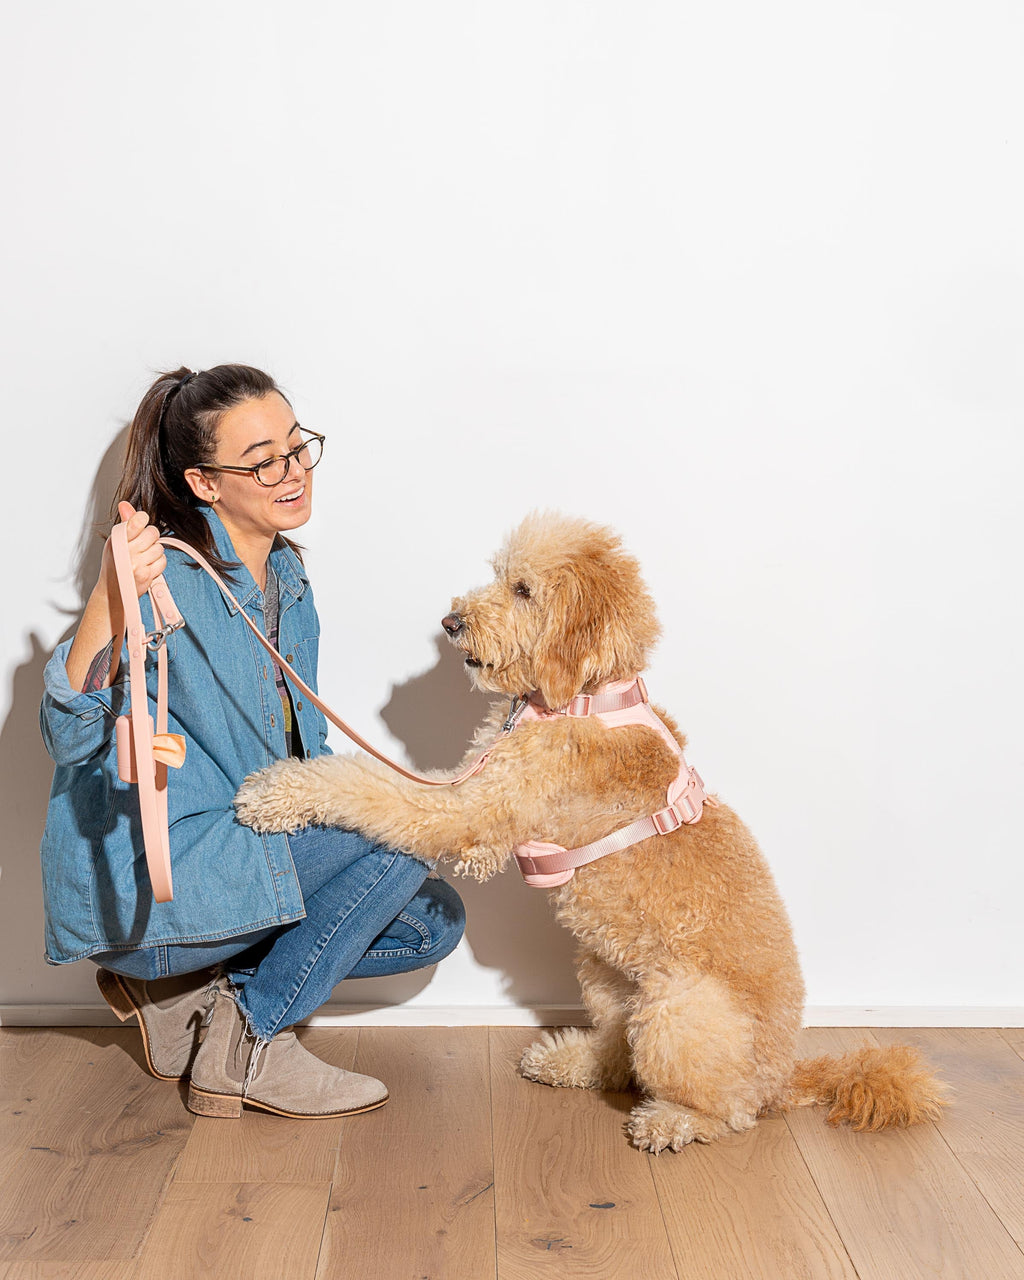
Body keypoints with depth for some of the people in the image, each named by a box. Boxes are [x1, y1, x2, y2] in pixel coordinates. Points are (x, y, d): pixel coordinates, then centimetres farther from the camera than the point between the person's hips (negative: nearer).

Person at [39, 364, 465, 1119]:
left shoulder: (287, 574, 7)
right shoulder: (167, 577, -18)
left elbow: (301, 752, 16)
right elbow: (71, 739, -30)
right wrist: (110, 599, -44)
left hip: (248, 855, 8)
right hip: (139, 889, -8)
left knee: (434, 920, 5)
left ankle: (184, 983, 10)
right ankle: (247, 1043, -5)